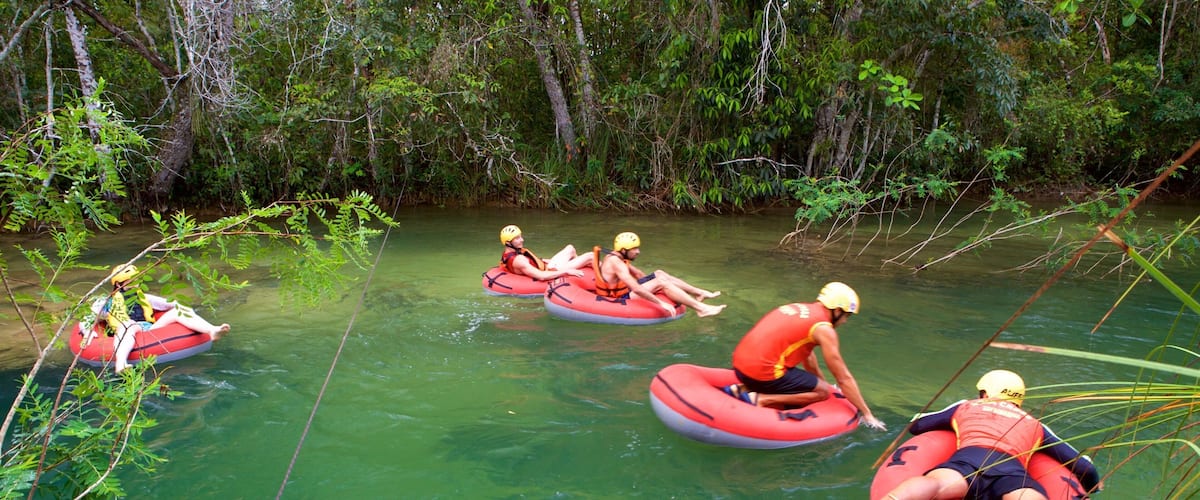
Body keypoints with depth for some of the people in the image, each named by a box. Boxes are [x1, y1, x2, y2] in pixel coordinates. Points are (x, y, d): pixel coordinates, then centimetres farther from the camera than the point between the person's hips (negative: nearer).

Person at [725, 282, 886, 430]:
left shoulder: (798, 308, 18)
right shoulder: (824, 329, -5)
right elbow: (844, 379, -2)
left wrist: (823, 382, 41)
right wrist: (867, 414, 6)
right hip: (763, 372, -8)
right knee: (823, 392, 5)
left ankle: (744, 389, 11)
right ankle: (761, 399, -7)